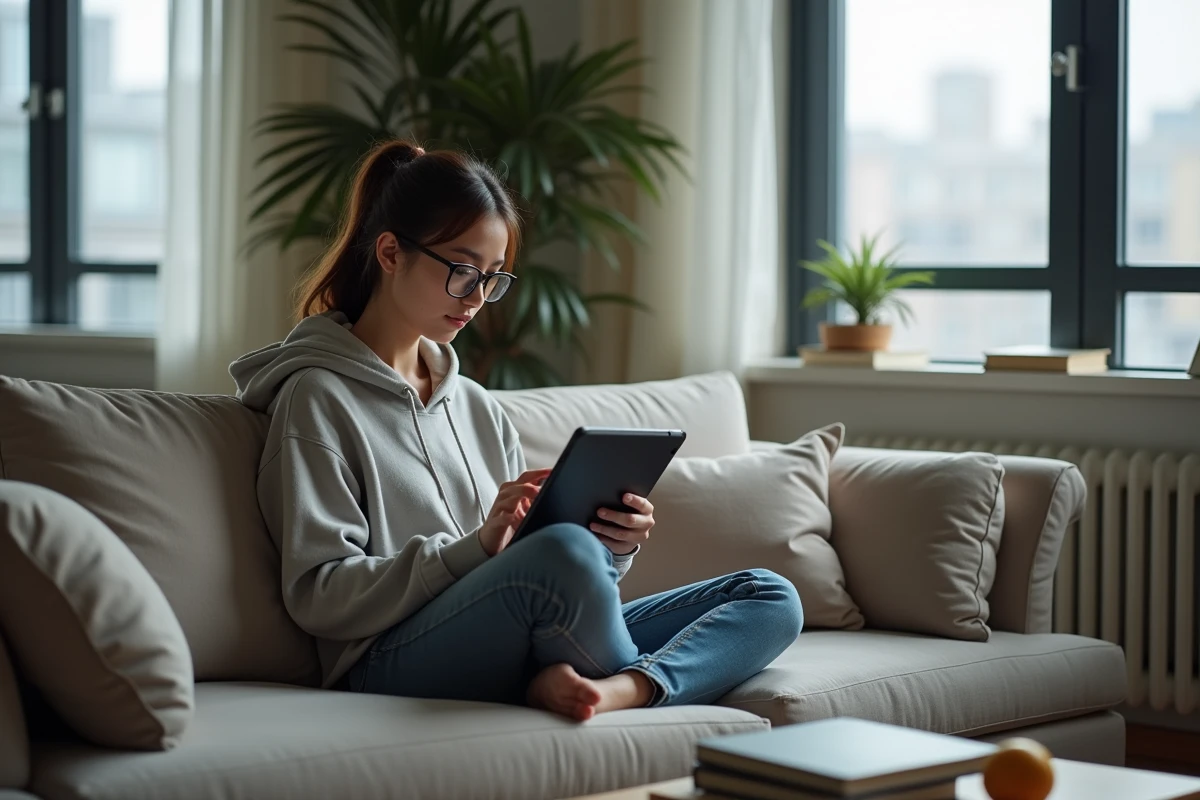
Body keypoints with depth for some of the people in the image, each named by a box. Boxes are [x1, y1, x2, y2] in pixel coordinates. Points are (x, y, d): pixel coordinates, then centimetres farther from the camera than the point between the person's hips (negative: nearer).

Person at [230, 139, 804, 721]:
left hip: (510, 657, 8)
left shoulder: (476, 406, 25)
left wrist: (613, 546, 0)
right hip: (394, 664, -8)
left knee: (771, 599, -7)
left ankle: (618, 690, -33)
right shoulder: (318, 398, 2)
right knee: (564, 551, -38)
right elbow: (318, 598, -8)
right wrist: (477, 548, -17)